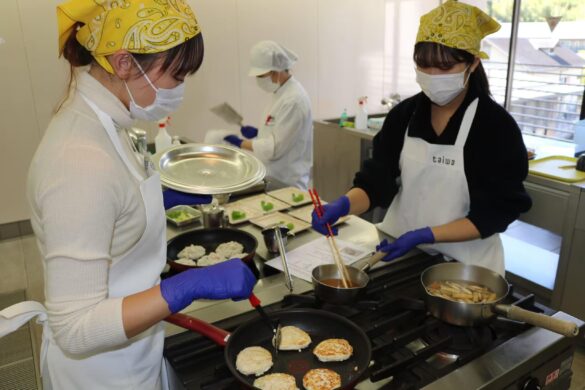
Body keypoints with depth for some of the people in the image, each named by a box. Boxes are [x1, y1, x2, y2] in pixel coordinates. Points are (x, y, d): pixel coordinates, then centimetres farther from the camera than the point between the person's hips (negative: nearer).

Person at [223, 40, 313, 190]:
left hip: (287, 183, -9)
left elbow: (275, 148, -25)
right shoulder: (283, 92, 8)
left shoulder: (293, 100, -23)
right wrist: (258, 133, 3)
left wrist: (240, 143, -18)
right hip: (276, 177, 9)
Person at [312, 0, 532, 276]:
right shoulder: (404, 114, -3)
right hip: (401, 249, 4)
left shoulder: (497, 127, -14)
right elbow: (377, 179, -7)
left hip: (464, 263, -3)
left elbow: (495, 213, -14)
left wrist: (426, 235, -24)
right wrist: (343, 205, -27)